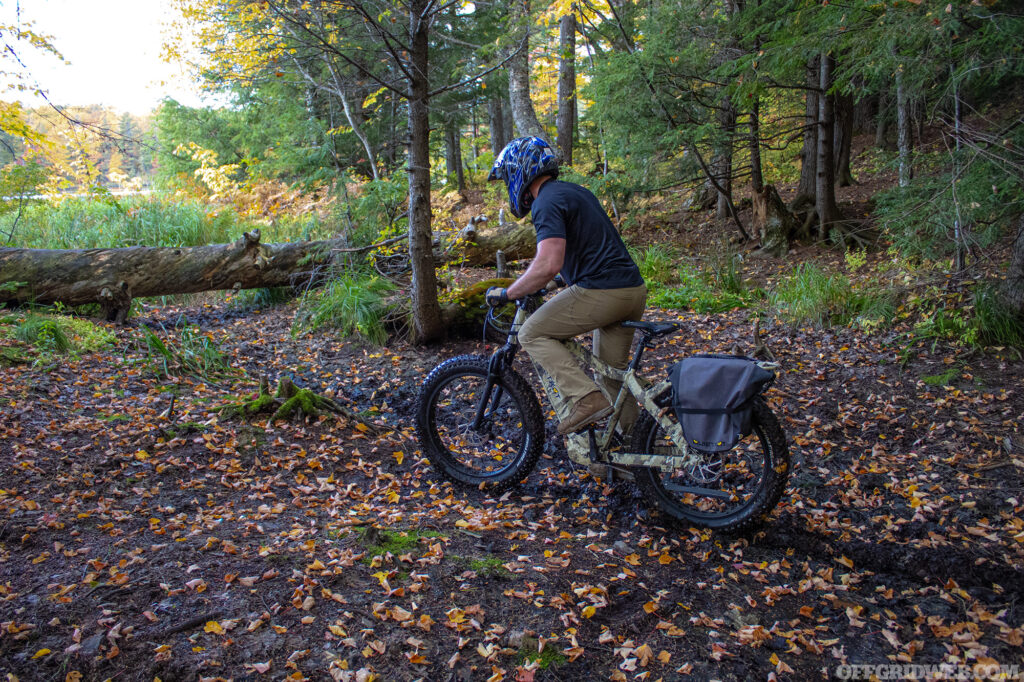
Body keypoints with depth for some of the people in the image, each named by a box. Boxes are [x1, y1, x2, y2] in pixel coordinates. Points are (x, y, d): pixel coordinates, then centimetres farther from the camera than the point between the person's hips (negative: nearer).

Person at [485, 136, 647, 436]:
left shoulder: (547, 202, -10)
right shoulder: (577, 191, 21)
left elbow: (548, 265, -22)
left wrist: (506, 293, -10)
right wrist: (535, 268, 39)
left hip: (601, 292, -9)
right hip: (634, 290, 9)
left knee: (532, 334, 1)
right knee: (612, 371, 19)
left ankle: (587, 399, -9)